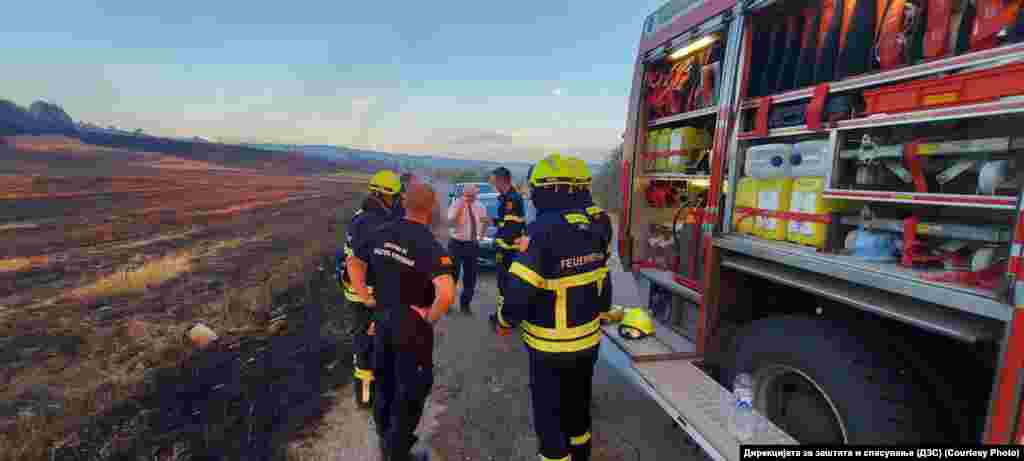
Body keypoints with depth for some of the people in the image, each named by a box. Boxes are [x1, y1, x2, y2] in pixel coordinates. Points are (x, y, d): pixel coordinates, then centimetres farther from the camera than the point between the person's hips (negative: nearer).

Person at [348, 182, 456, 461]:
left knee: (385, 383, 26)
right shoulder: (429, 245, -25)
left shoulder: (381, 234, -3)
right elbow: (447, 293, -38)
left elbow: (354, 263, 10)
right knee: (409, 392, 13)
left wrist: (366, 298, 9)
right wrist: (432, 317, -21)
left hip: (383, 320, 7)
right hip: (412, 327, -7)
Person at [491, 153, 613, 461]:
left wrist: (503, 321, -7)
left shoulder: (543, 232, -25)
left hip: (551, 347, -7)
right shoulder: (592, 229, -2)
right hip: (588, 340, 8)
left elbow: (520, 291, -25)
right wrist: (600, 315, 21)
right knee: (579, 405, 27)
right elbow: (602, 284, 7)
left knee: (549, 415, 13)